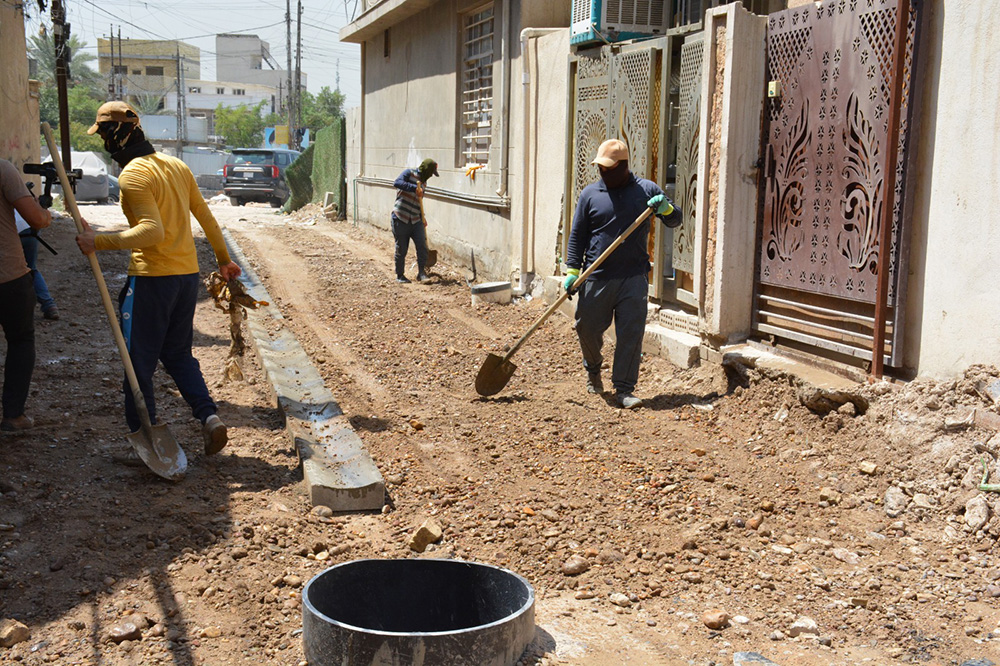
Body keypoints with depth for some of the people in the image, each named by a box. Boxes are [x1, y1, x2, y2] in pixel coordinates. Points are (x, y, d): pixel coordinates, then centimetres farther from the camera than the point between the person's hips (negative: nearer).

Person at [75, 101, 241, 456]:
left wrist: (100, 242, -19)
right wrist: (224, 259, 25)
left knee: (139, 361, 4)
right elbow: (207, 218, 15)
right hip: (188, 274, 8)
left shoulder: (132, 175, -13)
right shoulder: (177, 165, 10)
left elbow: (152, 230, -23)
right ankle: (209, 416, 5)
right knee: (178, 354, 19)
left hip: (152, 277, -8)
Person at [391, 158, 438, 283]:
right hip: (400, 220, -6)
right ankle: (399, 275, 17)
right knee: (401, 250, 3)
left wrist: (422, 218, 23)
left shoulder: (423, 182, 15)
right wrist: (414, 188, -33)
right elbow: (397, 183, -27)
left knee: (422, 246, -9)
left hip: (415, 221, 6)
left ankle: (421, 272, 2)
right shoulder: (409, 173, -6)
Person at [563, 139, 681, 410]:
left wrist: (665, 208, -11)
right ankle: (593, 368, 37)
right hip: (596, 277, 1)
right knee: (587, 327, 6)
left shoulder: (646, 190, 6)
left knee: (631, 334, -4)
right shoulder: (590, 194, 5)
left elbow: (675, 220, 12)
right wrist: (572, 270, 0)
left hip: (633, 278, -1)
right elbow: (578, 235, 7)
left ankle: (624, 389, 5)